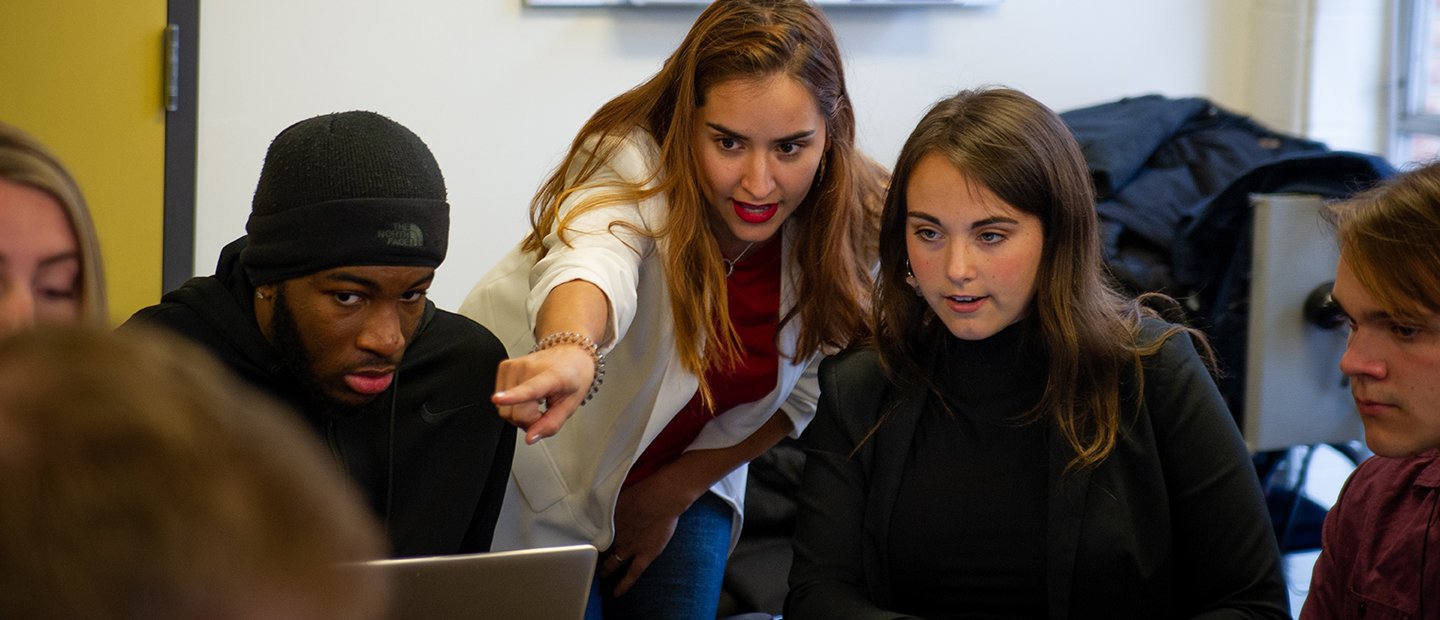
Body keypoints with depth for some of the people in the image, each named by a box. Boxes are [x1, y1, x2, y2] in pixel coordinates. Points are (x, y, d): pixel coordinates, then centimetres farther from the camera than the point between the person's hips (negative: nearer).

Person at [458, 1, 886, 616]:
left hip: (683, 475, 4)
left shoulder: (858, 226, -19)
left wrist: (678, 489, -8)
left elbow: (802, 391, -5)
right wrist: (570, 351, -75)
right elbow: (593, 260, -54)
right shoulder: (629, 161, -31)